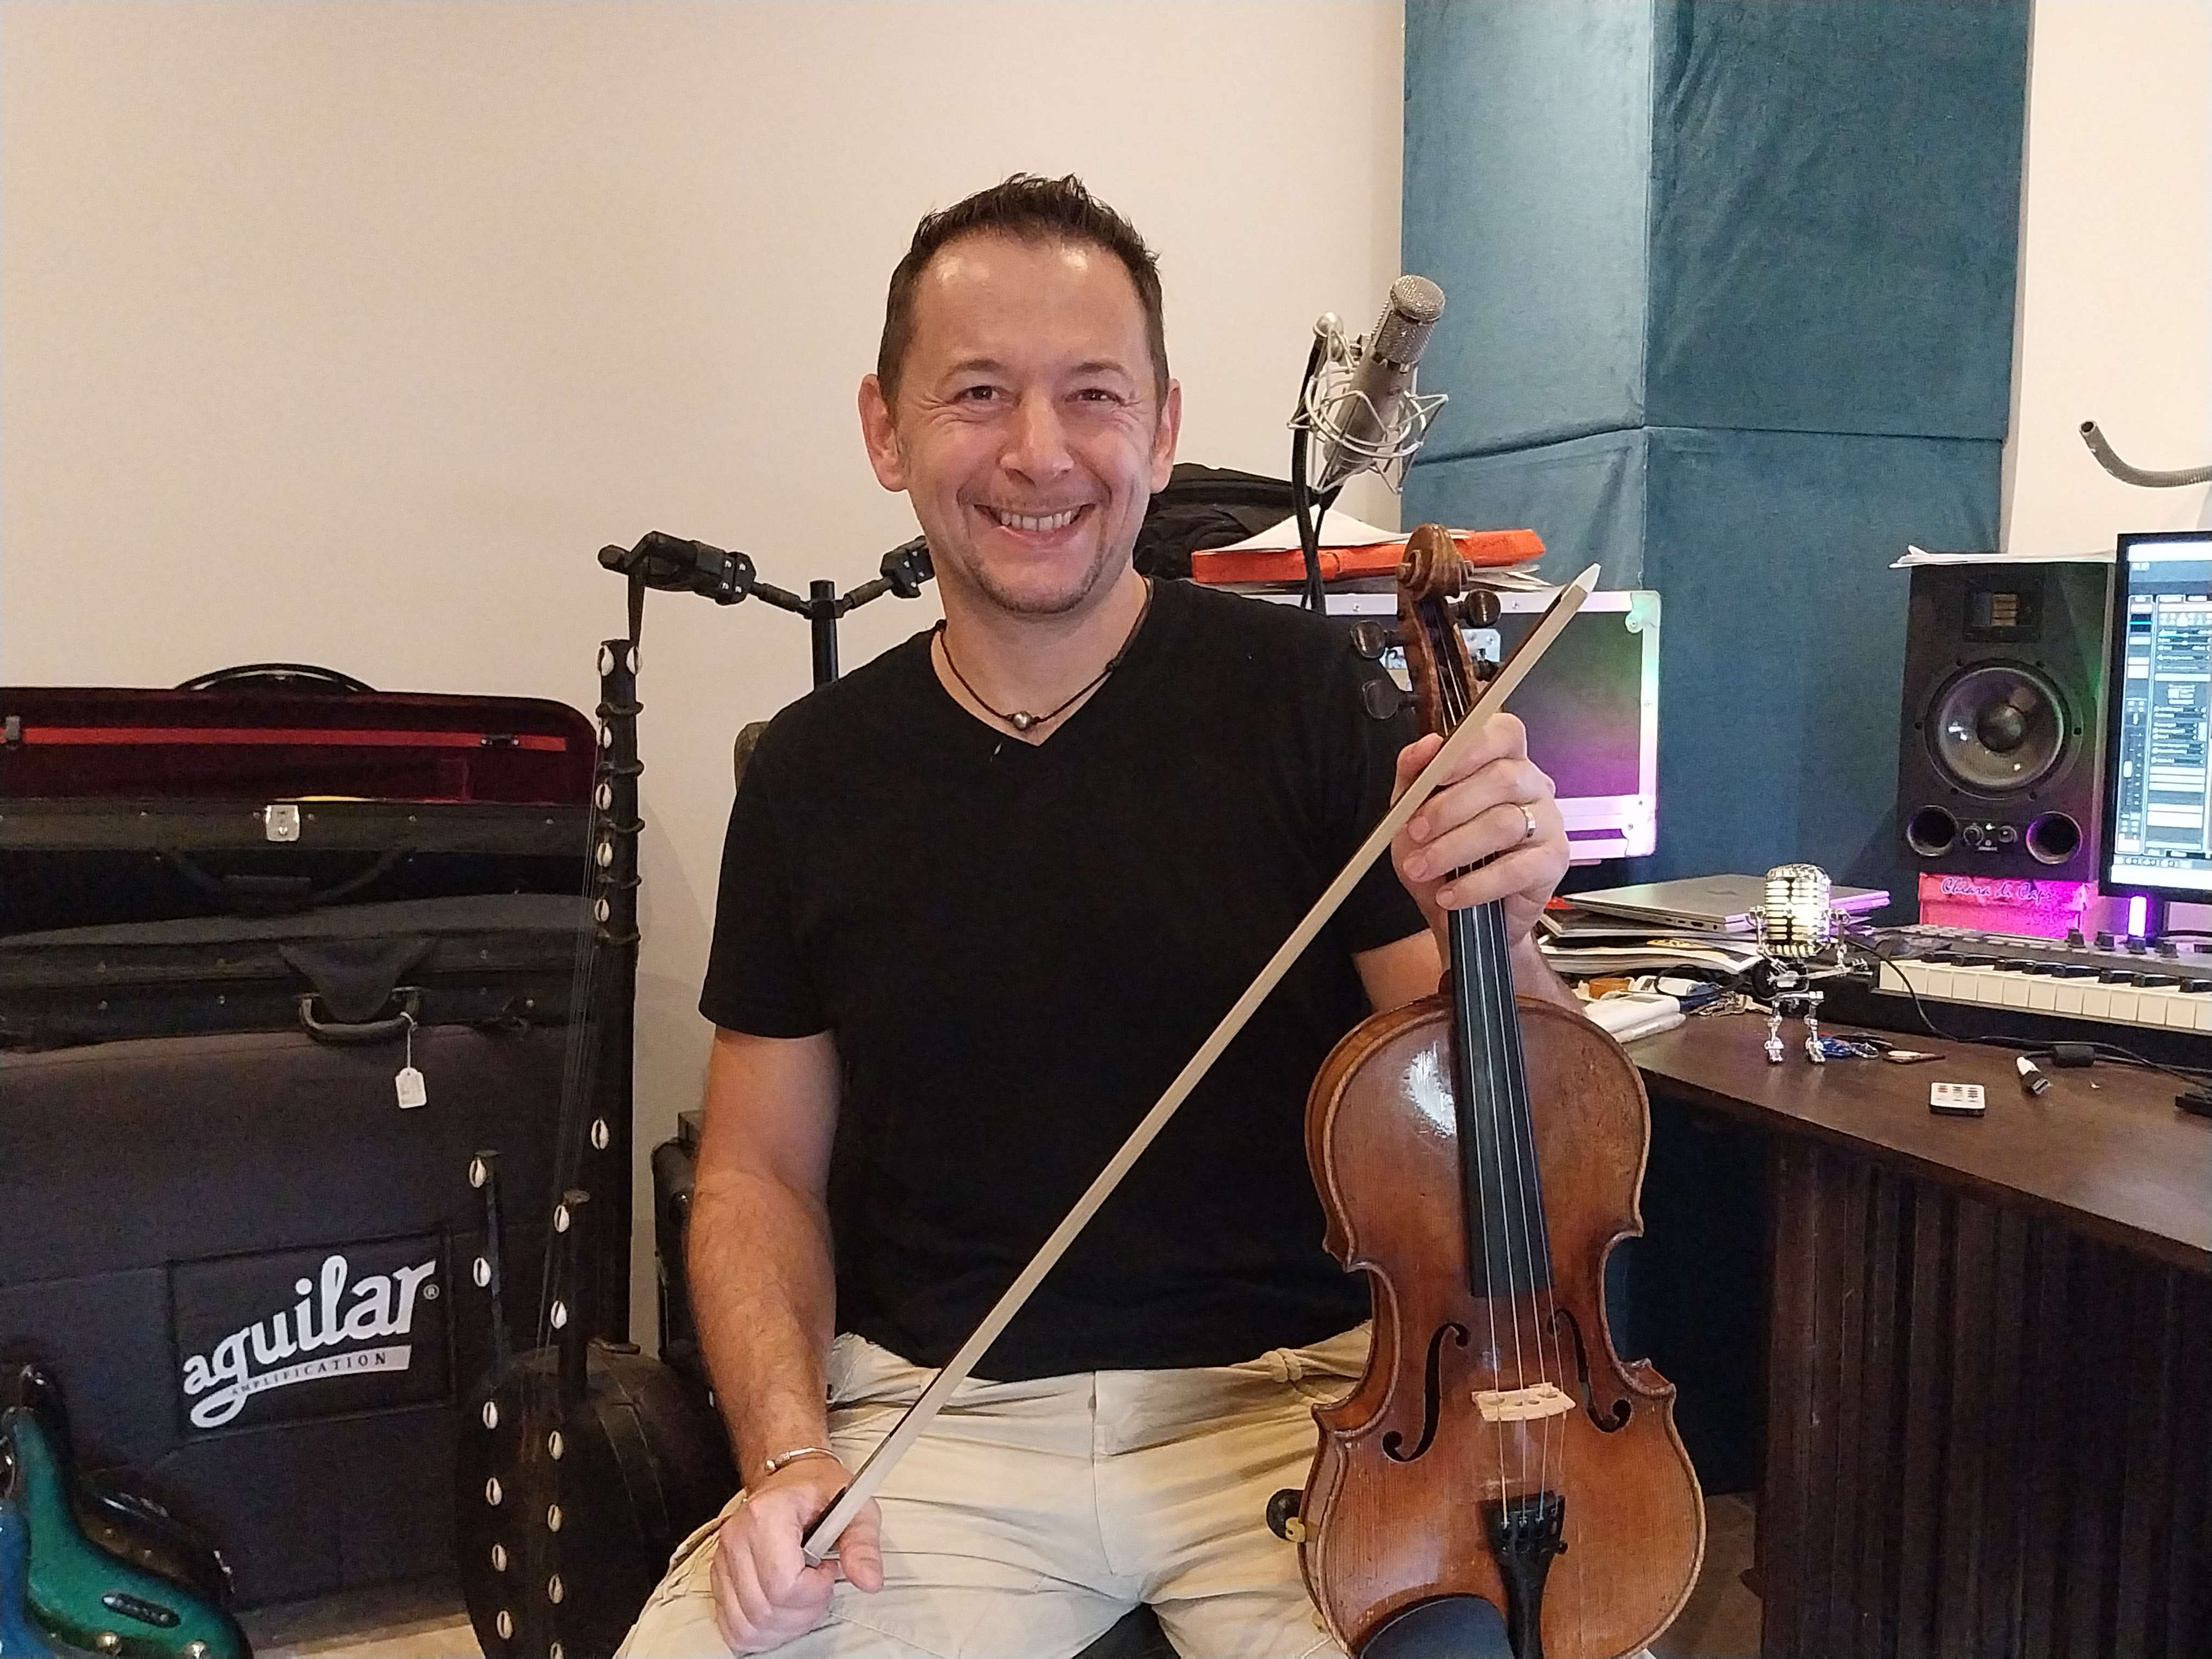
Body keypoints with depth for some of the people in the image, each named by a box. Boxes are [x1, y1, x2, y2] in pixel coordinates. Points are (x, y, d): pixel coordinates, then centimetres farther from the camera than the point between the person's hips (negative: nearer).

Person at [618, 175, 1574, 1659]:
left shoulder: (1307, 698, -6)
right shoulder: (816, 773, 1)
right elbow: (760, 1176, 9)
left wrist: (1492, 927, -23)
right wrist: (786, 1452, -7)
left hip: (1295, 1400, 0)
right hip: (934, 1421, 1)